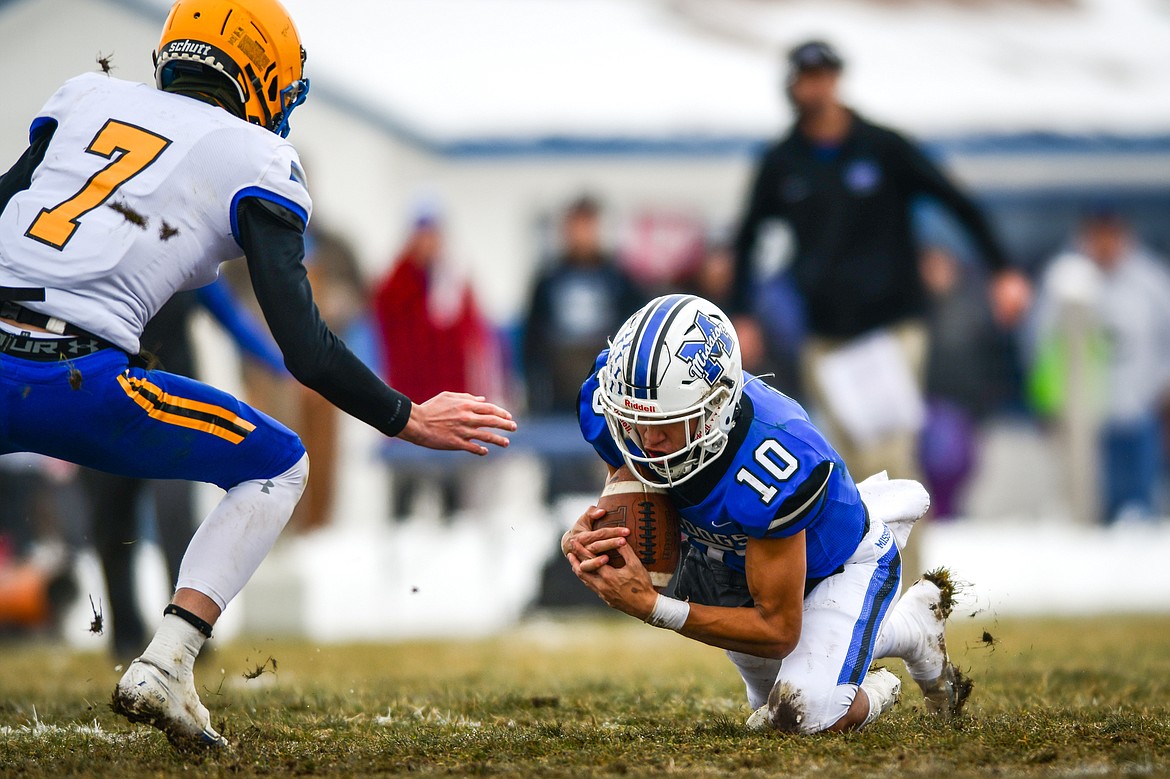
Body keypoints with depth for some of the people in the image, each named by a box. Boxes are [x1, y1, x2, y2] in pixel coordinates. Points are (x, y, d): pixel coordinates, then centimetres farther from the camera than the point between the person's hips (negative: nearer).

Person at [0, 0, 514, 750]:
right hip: (76, 385, -4)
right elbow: (306, 350, 2)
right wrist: (412, 421, 13)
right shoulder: (255, 161, 8)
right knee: (279, 468, 17)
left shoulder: (84, 99, 20)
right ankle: (165, 665, 2)